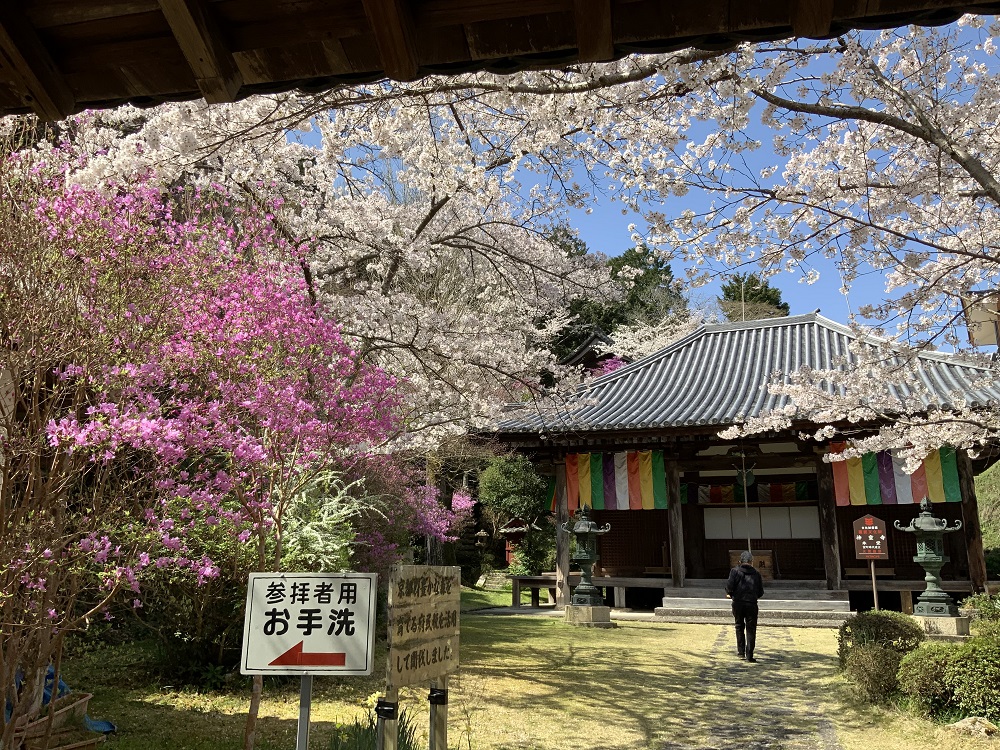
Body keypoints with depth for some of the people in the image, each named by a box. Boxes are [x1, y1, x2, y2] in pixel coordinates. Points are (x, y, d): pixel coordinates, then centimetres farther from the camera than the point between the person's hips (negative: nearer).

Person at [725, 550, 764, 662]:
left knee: (739, 628, 16)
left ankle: (741, 652, 18)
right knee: (751, 630, 5)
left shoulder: (735, 571, 1)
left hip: (737, 604, 0)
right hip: (752, 604, 0)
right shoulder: (756, 574, 8)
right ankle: (749, 655, -2)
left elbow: (729, 587, -9)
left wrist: (730, 594, 12)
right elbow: (761, 592, 11)